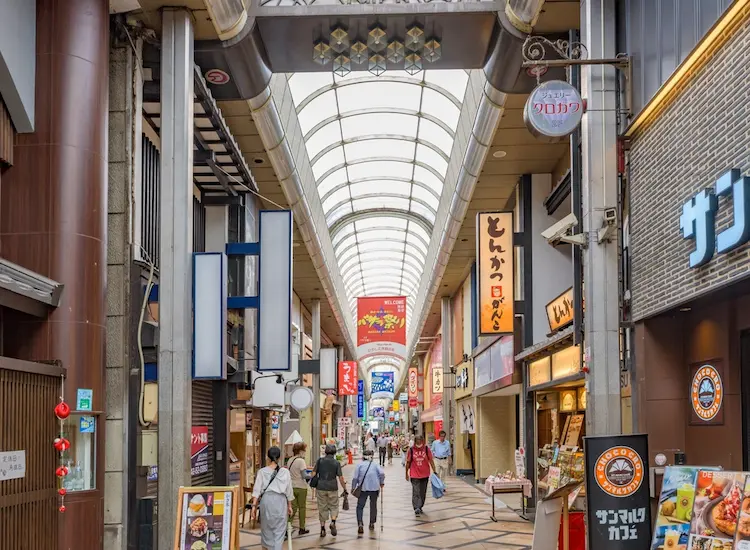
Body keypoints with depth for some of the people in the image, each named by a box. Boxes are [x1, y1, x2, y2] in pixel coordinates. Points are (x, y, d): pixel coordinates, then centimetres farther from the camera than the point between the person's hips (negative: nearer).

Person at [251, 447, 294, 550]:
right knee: (279, 530, 1)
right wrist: (289, 506, 15)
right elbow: (289, 491, 6)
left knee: (266, 527, 16)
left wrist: (254, 505, -2)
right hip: (280, 500, -1)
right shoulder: (285, 472, 1)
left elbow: (257, 490, -4)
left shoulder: (262, 472, 0)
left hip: (266, 499, 1)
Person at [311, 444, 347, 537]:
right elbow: (340, 477, -6)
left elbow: (314, 473, -1)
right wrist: (344, 489, 2)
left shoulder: (320, 461, 0)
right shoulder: (336, 463, -4)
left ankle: (322, 528, 7)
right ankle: (333, 522, -10)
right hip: (332, 488, -1)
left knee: (322, 508, 9)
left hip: (321, 488, 1)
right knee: (334, 507, 13)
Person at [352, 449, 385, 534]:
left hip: (363, 488, -2)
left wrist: (353, 488, 5)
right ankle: (372, 524, 25)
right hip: (375, 488, 2)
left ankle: (360, 524, -17)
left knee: (360, 506, 2)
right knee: (373, 506, 18)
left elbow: (355, 478, -1)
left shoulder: (359, 465, 7)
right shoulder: (375, 465, 11)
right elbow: (382, 473, -5)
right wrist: (382, 483, 5)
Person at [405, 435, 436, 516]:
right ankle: (416, 508, -17)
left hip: (425, 475, 2)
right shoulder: (411, 450, -6)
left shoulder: (427, 449, -4)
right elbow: (408, 462, 2)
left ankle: (420, 507, 27)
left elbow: (431, 461, 0)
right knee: (416, 492, -13)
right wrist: (406, 473, 6)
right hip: (414, 475, -2)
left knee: (423, 492, 12)